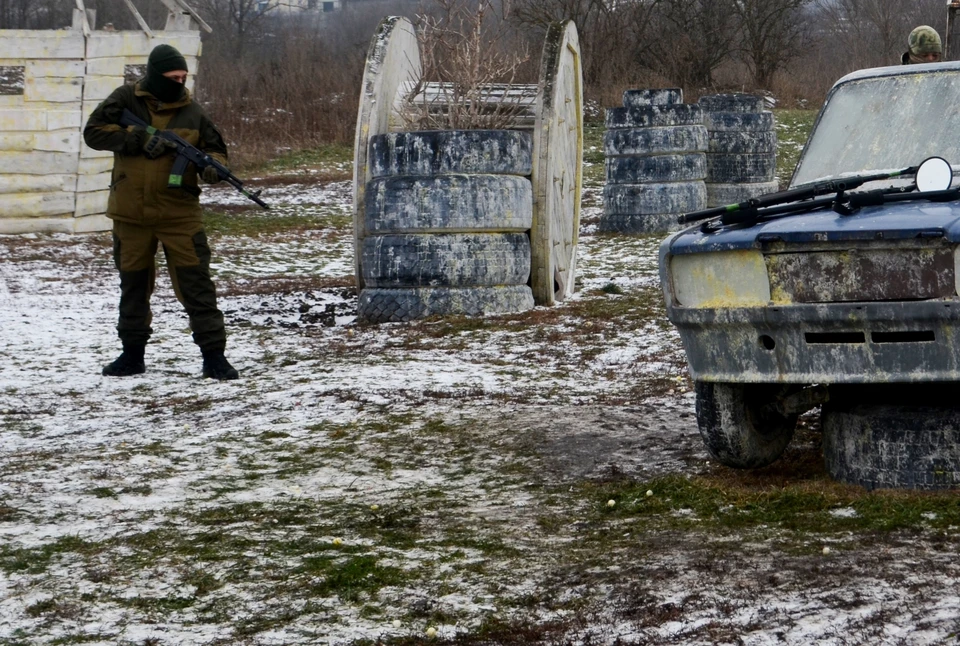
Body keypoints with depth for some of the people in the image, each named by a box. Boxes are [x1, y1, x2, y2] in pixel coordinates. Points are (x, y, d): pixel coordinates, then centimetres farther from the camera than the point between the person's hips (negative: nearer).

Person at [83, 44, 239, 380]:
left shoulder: (191, 111, 2)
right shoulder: (125, 100, -1)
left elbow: (214, 146, 7)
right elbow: (94, 132, -9)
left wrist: (212, 166, -17)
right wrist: (140, 140, -19)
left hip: (179, 213, -1)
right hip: (131, 213, 1)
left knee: (196, 282, -7)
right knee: (133, 284, 14)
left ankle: (214, 355, -5)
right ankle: (132, 354, 27)